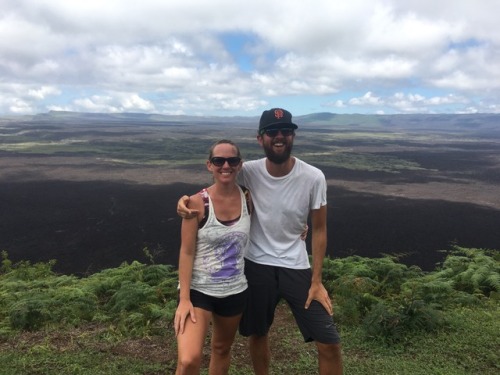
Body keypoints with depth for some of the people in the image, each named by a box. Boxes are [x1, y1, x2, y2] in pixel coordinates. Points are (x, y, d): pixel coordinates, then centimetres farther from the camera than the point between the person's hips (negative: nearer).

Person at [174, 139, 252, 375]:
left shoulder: (248, 199, -4)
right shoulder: (198, 203, -16)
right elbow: (186, 253, -14)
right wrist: (184, 299, -18)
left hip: (234, 290, 4)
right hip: (198, 289, -4)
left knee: (222, 348, 23)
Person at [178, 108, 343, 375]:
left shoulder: (313, 178, -13)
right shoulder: (249, 172, -12)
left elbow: (318, 230, -5)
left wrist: (316, 281, -7)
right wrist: (185, 200, -19)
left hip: (296, 266, 0)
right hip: (256, 265, 1)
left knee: (329, 343, 1)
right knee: (257, 333, 19)